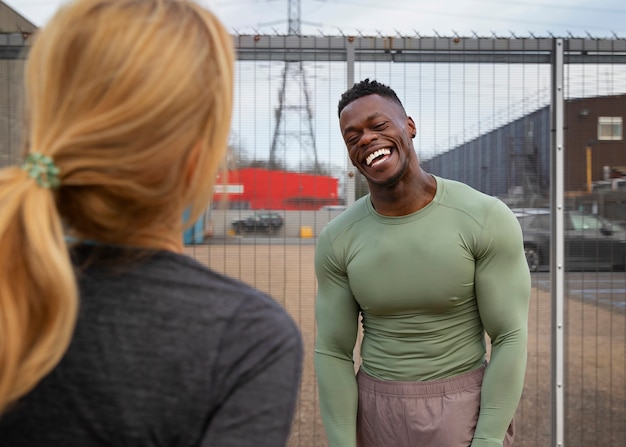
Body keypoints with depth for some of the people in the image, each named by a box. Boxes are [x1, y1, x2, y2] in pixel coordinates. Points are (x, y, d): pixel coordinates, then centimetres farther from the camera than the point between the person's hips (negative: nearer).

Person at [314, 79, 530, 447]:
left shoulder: (489, 219, -14)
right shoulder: (338, 239, -6)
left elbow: (511, 338, -11)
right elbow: (333, 351, -2)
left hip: (466, 410, -2)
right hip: (377, 412, 3)